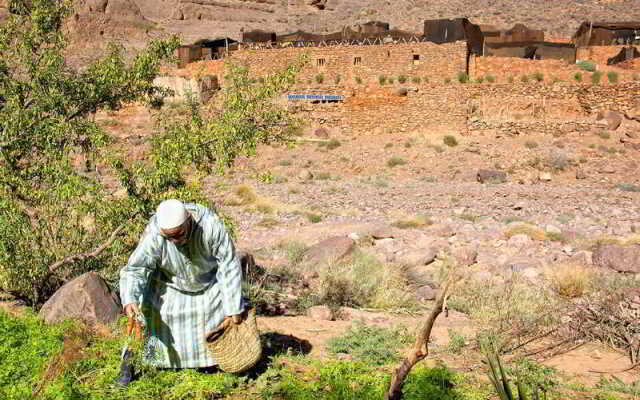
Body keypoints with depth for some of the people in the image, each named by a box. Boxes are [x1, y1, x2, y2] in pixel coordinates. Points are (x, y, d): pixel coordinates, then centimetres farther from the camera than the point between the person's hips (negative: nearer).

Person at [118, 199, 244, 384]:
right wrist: (130, 299, -51)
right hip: (171, 282, 0)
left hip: (209, 277, 0)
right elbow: (135, 269, -31)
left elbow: (229, 266, -28)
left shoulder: (211, 224, -36)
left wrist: (233, 307, -23)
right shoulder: (153, 235, -35)